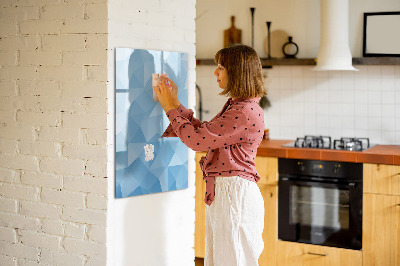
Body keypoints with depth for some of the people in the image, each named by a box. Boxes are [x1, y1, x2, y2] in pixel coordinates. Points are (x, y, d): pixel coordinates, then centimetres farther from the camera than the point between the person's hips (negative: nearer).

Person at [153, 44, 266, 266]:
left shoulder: (246, 112, -20)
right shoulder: (235, 106, 13)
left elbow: (197, 139, -19)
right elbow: (203, 132, 17)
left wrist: (170, 108, -7)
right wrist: (175, 104, 15)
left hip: (235, 193, -10)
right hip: (221, 192, 10)